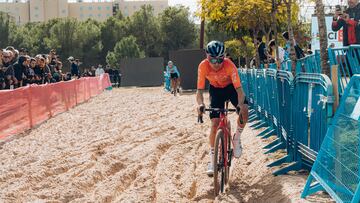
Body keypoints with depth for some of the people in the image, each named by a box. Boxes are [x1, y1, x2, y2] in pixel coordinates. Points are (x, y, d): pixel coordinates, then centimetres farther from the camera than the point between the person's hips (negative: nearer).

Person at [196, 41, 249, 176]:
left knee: (244, 111, -27)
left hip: (231, 87, -1)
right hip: (216, 90, 1)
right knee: (215, 123, -9)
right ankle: (212, 159, 4)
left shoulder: (229, 65, -35)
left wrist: (241, 104, -55)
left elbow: (238, 88, -37)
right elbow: (200, 90, -30)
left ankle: (237, 139, 0)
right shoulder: (203, 66, -31)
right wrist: (200, 104, -50)